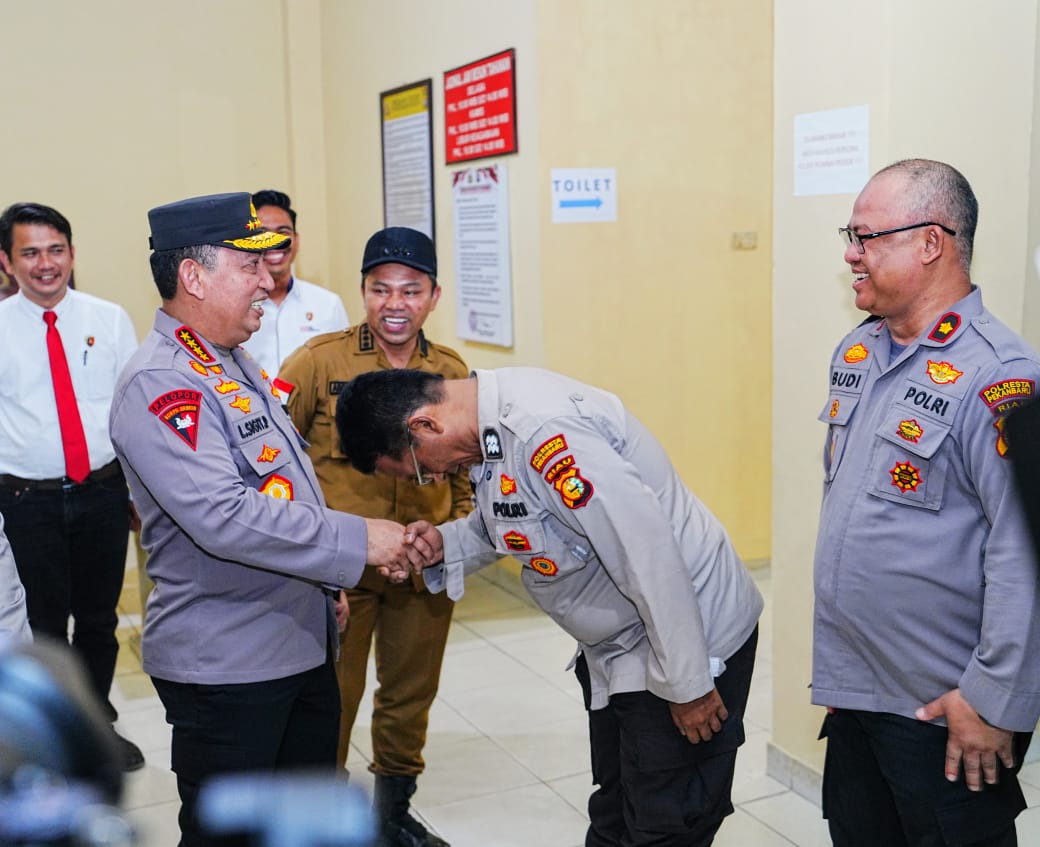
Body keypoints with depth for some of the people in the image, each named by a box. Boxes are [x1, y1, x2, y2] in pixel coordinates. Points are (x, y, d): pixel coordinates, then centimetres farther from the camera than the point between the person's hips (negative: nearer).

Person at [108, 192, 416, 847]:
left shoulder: (235, 363, 11)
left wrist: (326, 581, 19)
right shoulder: (160, 385, -21)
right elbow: (223, 517, -31)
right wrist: (355, 541, -26)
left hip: (303, 640, 9)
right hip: (225, 664, -9)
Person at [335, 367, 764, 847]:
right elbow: (509, 523, 15)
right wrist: (444, 546, -5)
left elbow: (648, 553, -30)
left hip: (689, 640, -9)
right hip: (617, 646, 10)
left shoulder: (543, 431, -30)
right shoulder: (493, 421, 0)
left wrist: (687, 684, -22)